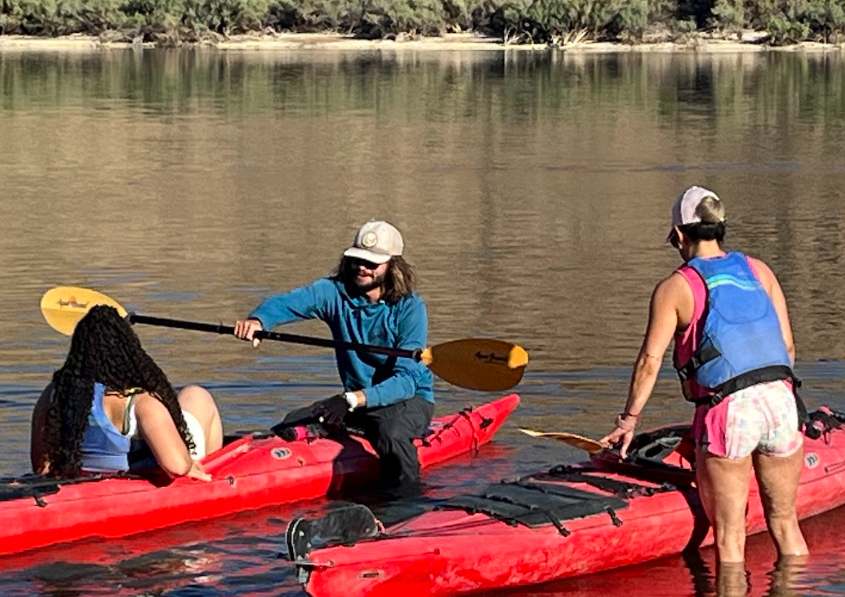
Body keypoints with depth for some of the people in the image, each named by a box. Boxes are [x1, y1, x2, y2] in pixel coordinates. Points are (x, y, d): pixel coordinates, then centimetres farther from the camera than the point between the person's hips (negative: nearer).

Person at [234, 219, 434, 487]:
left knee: (390, 433, -36)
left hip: (409, 398, -4)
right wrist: (257, 319, -49)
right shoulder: (335, 292, -6)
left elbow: (407, 379, -25)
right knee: (294, 424, -16)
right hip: (355, 399, 4)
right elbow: (288, 302, -25)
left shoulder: (409, 307, -17)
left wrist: (353, 400, -39)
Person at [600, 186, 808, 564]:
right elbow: (788, 347, 14)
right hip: (782, 402, 4)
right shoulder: (759, 271, 15)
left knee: (730, 536, 2)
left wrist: (628, 419, 5)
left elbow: (650, 360, -4)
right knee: (785, 523, 16)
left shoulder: (675, 288, 2)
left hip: (727, 411, -4)